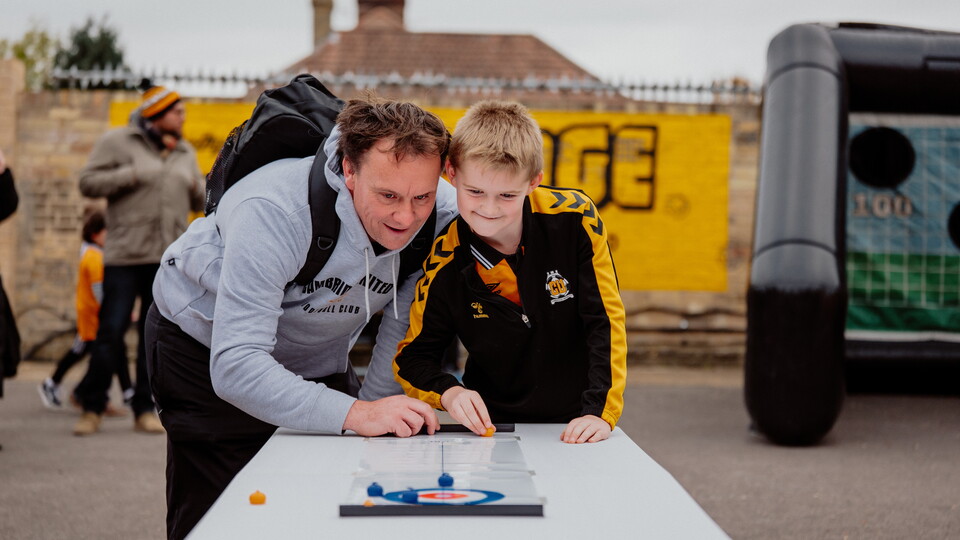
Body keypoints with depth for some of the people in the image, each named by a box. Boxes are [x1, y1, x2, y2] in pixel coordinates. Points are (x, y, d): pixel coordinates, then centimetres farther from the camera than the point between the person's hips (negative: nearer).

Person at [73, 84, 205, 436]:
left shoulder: (185, 153, 19)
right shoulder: (118, 142, 3)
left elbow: (200, 203, 22)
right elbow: (88, 182, -4)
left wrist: (200, 189, 0)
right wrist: (131, 175, -14)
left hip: (170, 261, 5)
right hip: (125, 257, -4)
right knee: (110, 332, -6)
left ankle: (144, 410, 11)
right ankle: (92, 409, 5)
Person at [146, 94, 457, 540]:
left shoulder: (445, 215, -24)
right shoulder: (273, 211, -39)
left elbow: (405, 328, -7)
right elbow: (234, 366, -45)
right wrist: (354, 414, -53)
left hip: (319, 359, 5)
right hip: (207, 347, -4)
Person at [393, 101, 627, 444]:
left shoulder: (575, 219, -12)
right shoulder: (445, 267, -11)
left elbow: (606, 321, -7)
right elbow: (412, 358, 1)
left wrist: (601, 411, -15)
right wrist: (448, 393, -19)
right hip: (493, 427, 1)